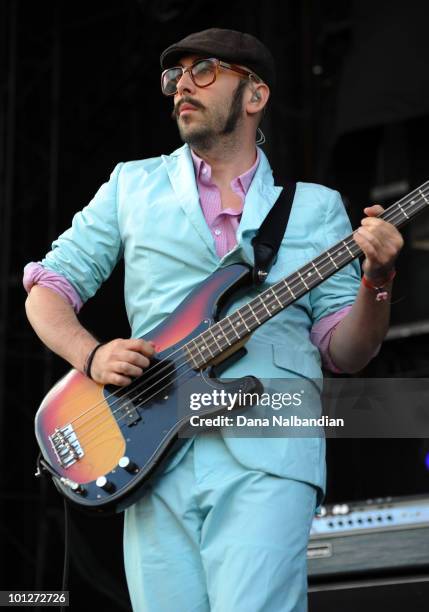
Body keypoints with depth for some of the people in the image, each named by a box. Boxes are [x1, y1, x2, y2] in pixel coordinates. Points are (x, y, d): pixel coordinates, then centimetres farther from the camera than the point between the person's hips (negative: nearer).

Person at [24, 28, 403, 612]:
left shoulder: (315, 207, 15)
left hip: (267, 454, -1)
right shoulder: (131, 185, 16)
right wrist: (93, 356, -5)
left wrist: (376, 283, -9)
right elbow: (47, 287, 15)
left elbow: (344, 353, 10)